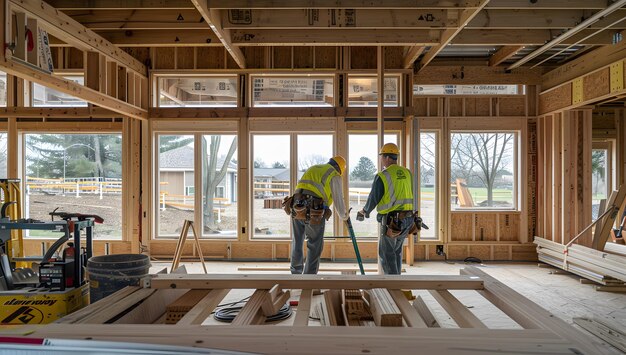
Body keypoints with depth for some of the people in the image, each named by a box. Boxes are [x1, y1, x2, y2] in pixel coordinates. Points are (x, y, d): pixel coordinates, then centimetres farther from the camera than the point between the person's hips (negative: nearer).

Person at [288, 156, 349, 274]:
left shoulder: (311, 169, 27)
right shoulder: (334, 176, 7)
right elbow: (338, 200, 8)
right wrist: (344, 216, 27)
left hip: (297, 209, 6)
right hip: (314, 213, -6)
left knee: (297, 242, 21)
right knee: (315, 247, 7)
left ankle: (296, 272, 35)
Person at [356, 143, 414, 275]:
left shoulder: (382, 176, -12)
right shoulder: (407, 173, 5)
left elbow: (373, 199, -7)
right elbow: (407, 196, 14)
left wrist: (364, 212, 13)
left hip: (391, 221, -6)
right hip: (407, 219, 6)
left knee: (386, 253, 5)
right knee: (397, 251, 21)